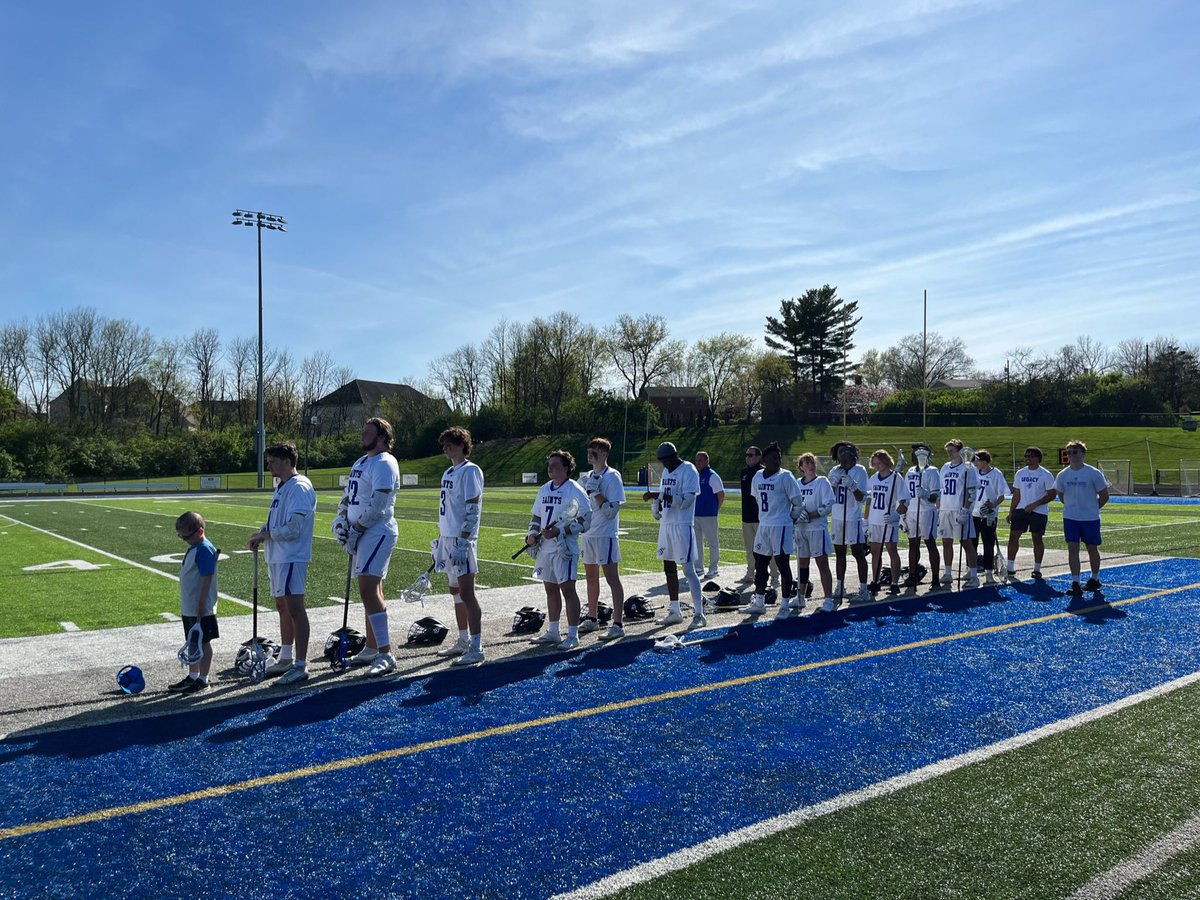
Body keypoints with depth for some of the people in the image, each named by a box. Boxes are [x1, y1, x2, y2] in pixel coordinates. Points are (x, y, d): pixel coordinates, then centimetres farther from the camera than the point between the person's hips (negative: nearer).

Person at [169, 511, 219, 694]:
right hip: (189, 609, 9)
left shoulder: (205, 550, -17)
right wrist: (185, 606, 19)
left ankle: (203, 680, 10)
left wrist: (201, 606, -22)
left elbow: (207, 580, -21)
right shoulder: (193, 548, 12)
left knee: (203, 643, 1)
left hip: (201, 610, -9)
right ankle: (192, 677, 28)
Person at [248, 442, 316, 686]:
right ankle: (285, 660, 28)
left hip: (292, 558, -10)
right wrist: (260, 535, 5)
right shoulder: (281, 487, 17)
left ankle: (301, 665, -3)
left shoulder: (299, 488, -15)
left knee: (294, 608, -7)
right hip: (277, 556, 10)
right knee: (282, 607, 16)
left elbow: (293, 528, -21)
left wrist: (265, 534, -9)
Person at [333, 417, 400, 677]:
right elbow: (348, 496, 20)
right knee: (371, 590, 15)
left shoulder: (385, 464, -13)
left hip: (377, 533, -10)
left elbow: (377, 505, -20)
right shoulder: (361, 462, 18)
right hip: (361, 535, 10)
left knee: (369, 591, -17)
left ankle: (385, 654, -15)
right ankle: (371, 649, 25)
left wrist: (356, 530, -15)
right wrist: (340, 520, 3)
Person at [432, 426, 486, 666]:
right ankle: (463, 641, 25)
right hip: (447, 538, 9)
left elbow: (473, 509, -17)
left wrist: (462, 541, -21)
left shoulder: (470, 471, -11)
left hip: (461, 540, -9)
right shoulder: (448, 473, 17)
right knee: (456, 592, 15)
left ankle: (476, 648, -3)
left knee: (467, 593, -7)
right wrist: (440, 538, 18)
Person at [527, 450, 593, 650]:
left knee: (567, 589, -6)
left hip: (565, 548, -8)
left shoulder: (575, 490, -10)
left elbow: (585, 520, -15)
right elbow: (536, 516, 22)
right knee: (551, 589, 14)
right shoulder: (544, 489, 14)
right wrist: (532, 534, 4)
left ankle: (572, 635, 1)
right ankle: (552, 632, 25)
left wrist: (559, 531, -20)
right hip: (545, 548, 8)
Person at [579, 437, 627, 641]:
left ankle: (617, 625, -4)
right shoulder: (589, 477, 12)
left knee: (611, 577, -7)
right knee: (590, 576, 16)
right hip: (587, 533, 8)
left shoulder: (612, 476, -11)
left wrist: (595, 492, -22)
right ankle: (592, 619, 28)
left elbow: (611, 511, -18)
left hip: (605, 534, -8)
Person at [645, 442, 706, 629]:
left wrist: (658, 496, -27)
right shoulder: (666, 471, 15)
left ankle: (699, 614, -2)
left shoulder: (688, 471, -11)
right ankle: (675, 612, 20)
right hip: (666, 524, 9)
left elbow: (687, 500, -21)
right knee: (669, 568, 11)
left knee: (688, 569, -8)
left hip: (682, 526, -8)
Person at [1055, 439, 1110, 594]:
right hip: (1070, 518, 2)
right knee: (1072, 549, -3)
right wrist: (1071, 506, 11)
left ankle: (1095, 579, 29)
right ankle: (1075, 583, 0)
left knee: (1092, 548, 10)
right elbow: (1060, 494, 16)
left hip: (1090, 518, -2)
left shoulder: (1094, 473, -9)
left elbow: (1104, 495, -1)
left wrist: (1092, 508, 3)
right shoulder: (1063, 475, 0)